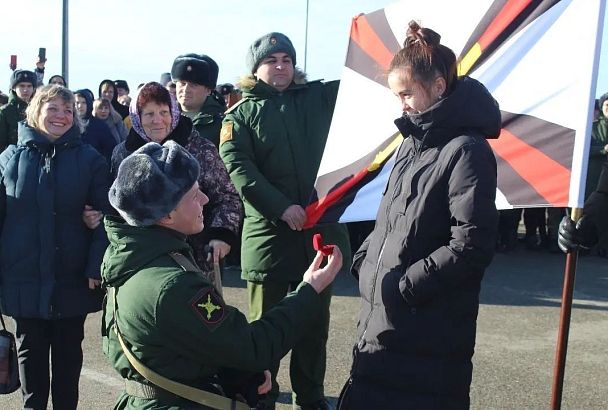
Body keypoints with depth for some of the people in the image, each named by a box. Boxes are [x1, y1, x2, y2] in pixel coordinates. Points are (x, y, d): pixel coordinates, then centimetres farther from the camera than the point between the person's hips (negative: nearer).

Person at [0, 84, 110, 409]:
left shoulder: (89, 160, -4)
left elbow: (104, 217, -6)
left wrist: (97, 267, -14)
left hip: (72, 279, -1)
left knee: (68, 352, 14)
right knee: (30, 352, 15)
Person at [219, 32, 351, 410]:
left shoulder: (321, 96, 11)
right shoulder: (241, 115, 4)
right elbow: (237, 168, -9)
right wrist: (281, 207, -19)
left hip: (321, 224, 3)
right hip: (269, 231, -2)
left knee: (315, 320, 14)